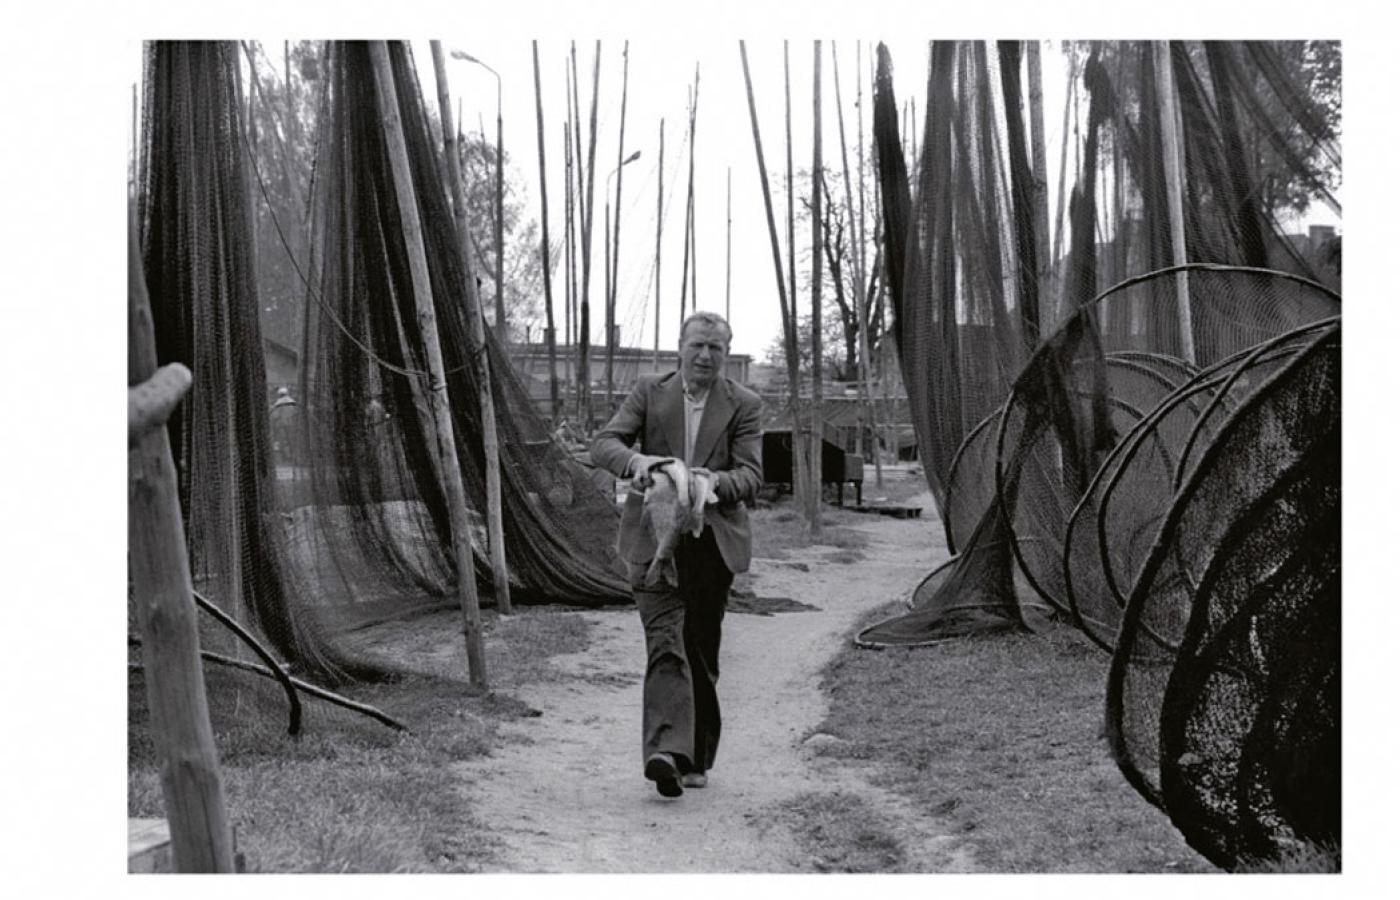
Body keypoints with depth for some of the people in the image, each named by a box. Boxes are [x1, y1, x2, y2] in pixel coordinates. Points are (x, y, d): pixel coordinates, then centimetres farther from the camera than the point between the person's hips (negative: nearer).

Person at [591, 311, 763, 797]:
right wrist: (635, 459, -26)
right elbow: (603, 443, -3)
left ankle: (697, 757, 21)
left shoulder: (743, 404, 4)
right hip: (654, 538, -1)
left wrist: (710, 480, -25)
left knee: (702, 651, 8)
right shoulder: (649, 391, 6)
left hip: (712, 542, 1)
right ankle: (666, 751, -22)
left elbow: (751, 475, -4)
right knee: (666, 643, -14)